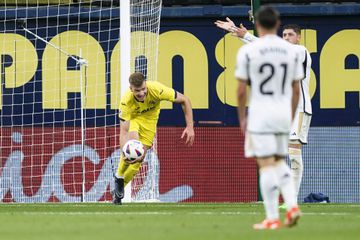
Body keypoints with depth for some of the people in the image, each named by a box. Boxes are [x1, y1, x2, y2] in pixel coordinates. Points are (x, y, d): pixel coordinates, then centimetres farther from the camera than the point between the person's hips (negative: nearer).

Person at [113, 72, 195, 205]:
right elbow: (123, 131, -37)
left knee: (139, 158, -4)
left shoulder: (156, 89, -37)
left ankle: (119, 188, 19)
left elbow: (184, 100, -24)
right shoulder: (126, 101, -37)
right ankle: (119, 177, -11)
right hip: (131, 118, -2)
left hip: (149, 120, 2)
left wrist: (190, 127, -28)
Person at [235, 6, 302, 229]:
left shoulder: (247, 51, -6)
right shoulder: (292, 51, 4)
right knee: (280, 162, 18)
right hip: (283, 114, 4)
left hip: (260, 115, -4)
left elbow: (241, 90, -5)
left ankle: (272, 218, -3)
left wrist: (242, 118, 7)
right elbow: (296, 90, 8)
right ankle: (292, 206, 0)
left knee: (266, 165, -2)